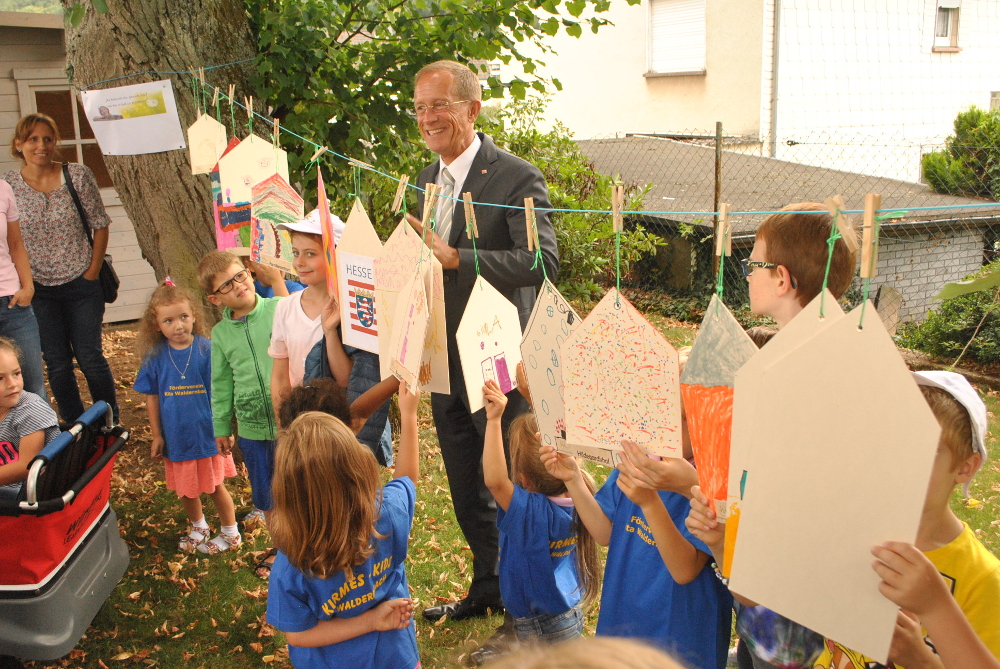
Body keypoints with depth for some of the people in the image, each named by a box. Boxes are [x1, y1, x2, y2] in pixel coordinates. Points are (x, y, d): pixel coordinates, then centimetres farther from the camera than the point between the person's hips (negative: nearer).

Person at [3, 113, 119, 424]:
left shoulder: (78, 175, -5)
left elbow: (100, 225, -1)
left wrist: (92, 272, -6)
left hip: (81, 285, -1)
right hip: (38, 290, 1)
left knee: (90, 358, 1)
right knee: (57, 364, 6)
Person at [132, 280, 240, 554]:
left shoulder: (206, 349, -15)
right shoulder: (155, 356, -8)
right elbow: (152, 397, 1)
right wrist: (157, 436, 3)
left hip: (207, 435, -3)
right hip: (176, 437, 3)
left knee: (216, 486, 11)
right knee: (186, 490, 19)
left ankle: (230, 533, 31)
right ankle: (198, 529, 43)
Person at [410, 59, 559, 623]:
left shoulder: (517, 177, -14)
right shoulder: (429, 178, 11)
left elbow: (543, 259, -27)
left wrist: (453, 257, -31)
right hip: (443, 360, 8)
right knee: (467, 490, 20)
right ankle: (488, 588, 39)